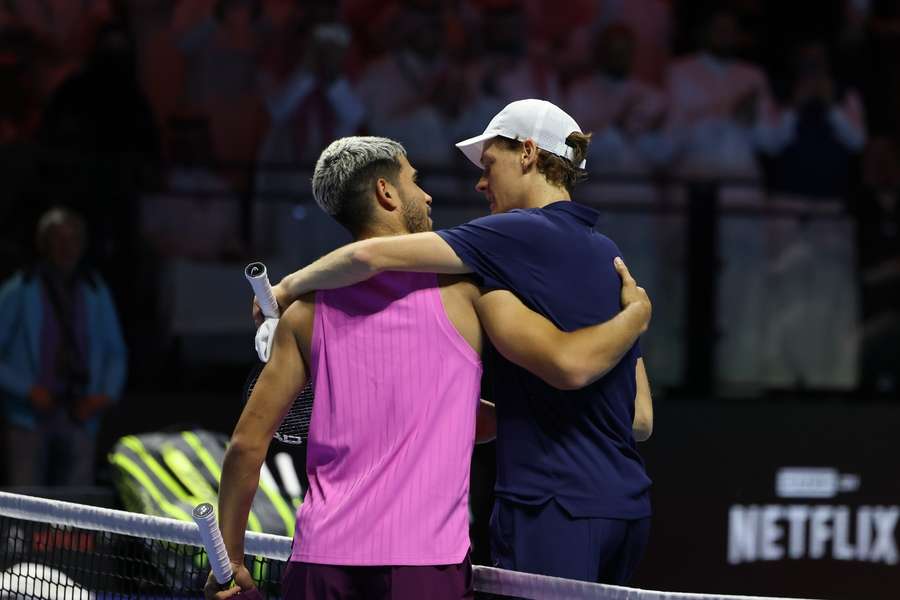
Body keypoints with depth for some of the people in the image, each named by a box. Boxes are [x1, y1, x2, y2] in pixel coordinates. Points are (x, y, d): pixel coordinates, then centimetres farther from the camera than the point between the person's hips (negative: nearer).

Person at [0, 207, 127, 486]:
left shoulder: (95, 293, 10)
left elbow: (116, 352, 18)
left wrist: (106, 394, 1)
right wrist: (28, 390, -12)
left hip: (79, 414, 3)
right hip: (31, 418, -3)